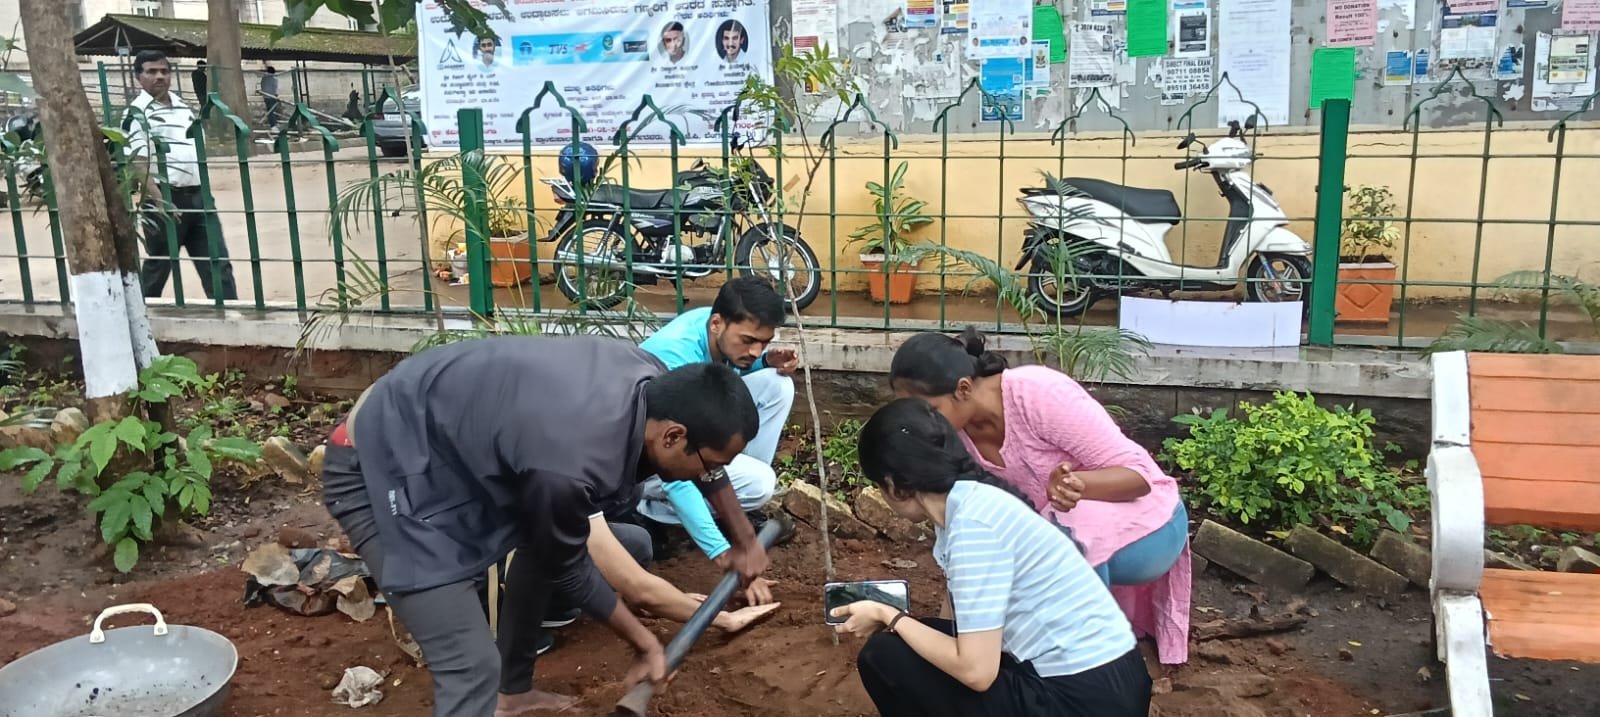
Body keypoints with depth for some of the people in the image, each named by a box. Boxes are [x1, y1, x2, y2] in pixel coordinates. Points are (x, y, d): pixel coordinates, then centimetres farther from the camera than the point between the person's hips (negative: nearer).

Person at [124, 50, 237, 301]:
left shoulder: (182, 105, 16)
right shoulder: (137, 112, -5)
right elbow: (139, 162, -14)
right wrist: (160, 201, -25)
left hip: (198, 195, 6)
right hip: (166, 198, -6)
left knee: (218, 262, 0)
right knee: (158, 266, 5)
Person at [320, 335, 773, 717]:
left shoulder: (653, 379, -12)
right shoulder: (570, 465, -34)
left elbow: (701, 450, 11)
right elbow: (568, 570, -12)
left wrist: (744, 538, 22)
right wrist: (643, 642, 1)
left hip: (444, 429, 9)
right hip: (383, 467, -9)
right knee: (473, 668, -15)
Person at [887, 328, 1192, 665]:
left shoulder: (1038, 394, -28)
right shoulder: (955, 433, -10)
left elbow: (1140, 472, -25)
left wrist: (1077, 484, -45)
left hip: (1145, 529, -7)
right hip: (1065, 531, 7)